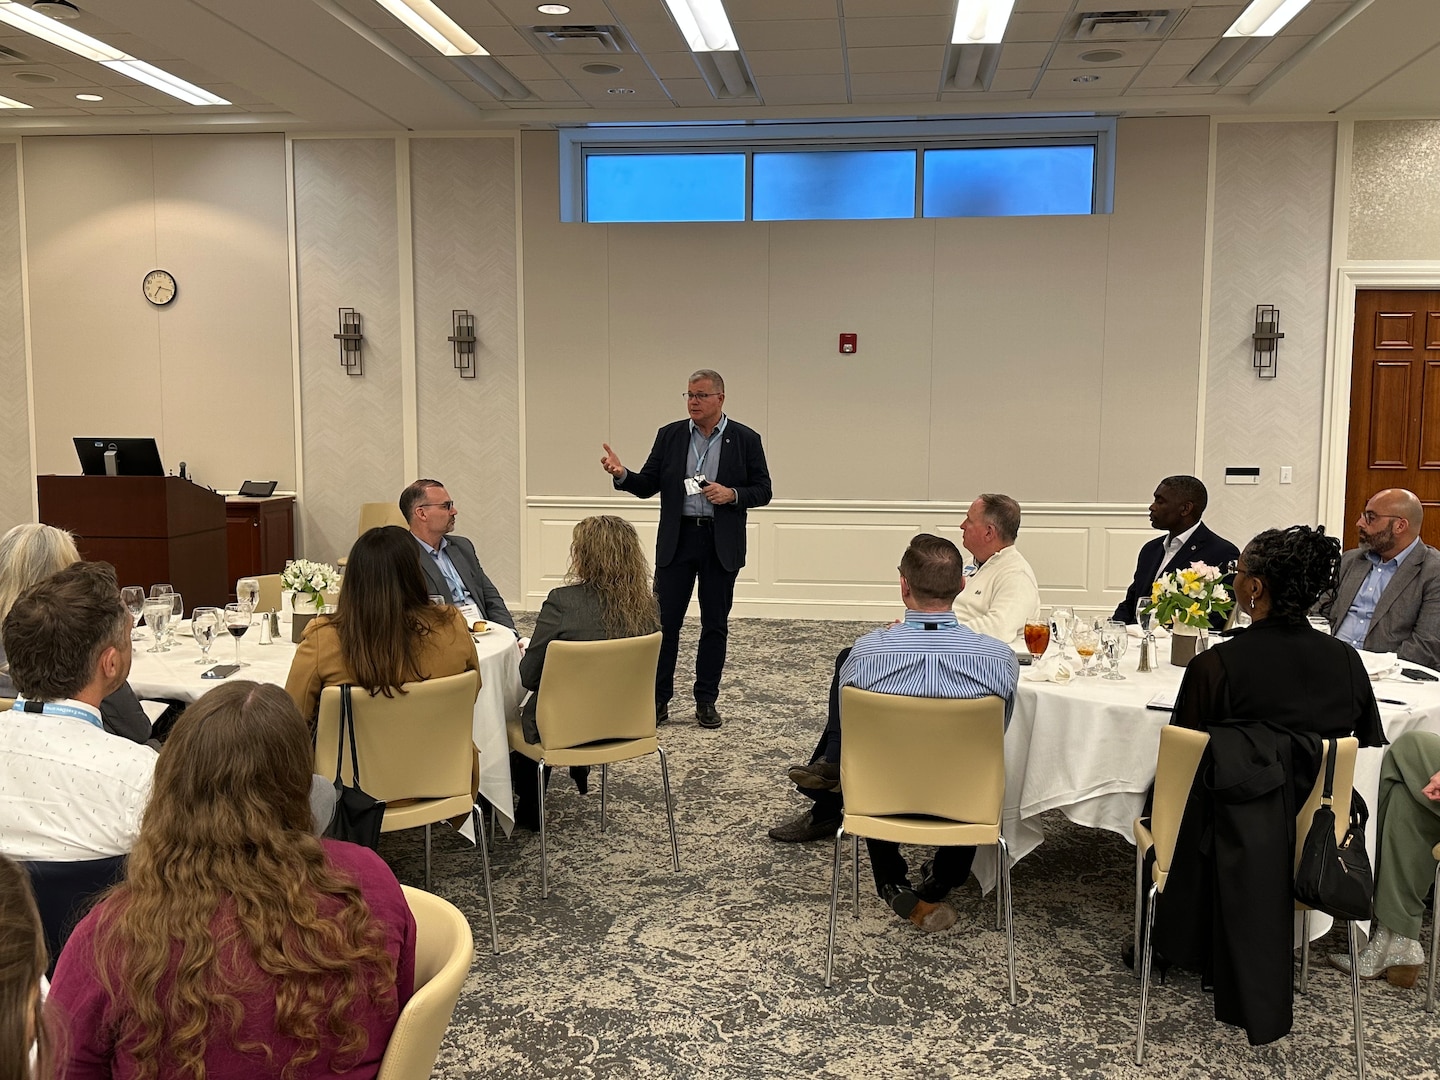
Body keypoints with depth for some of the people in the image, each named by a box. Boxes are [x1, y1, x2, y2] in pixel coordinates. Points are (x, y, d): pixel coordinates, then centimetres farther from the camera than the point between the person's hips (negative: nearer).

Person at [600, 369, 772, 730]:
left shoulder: (745, 439, 0)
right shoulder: (669, 436, 5)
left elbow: (762, 490, 2)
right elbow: (648, 485, 5)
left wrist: (732, 494, -17)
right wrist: (621, 474, -15)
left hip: (722, 543, -1)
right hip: (677, 540, 1)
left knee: (715, 624, 7)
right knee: (664, 621, 2)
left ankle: (706, 700, 18)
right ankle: (658, 698, 12)